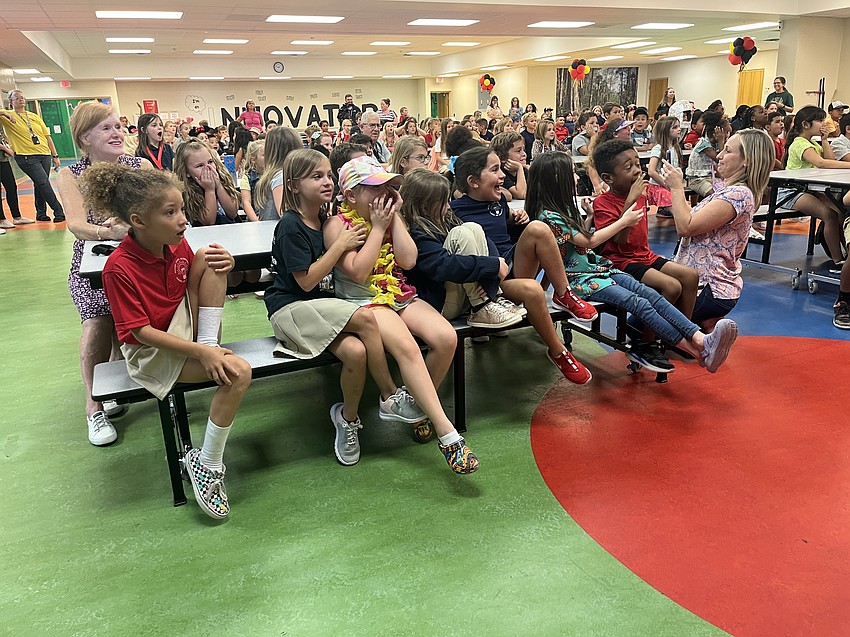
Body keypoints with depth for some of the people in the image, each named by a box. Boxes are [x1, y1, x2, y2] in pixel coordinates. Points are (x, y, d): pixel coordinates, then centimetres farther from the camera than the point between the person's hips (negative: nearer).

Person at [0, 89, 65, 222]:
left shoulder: (35, 116, 14)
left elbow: (47, 136, 13)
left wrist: (55, 156, 9)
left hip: (44, 154, 4)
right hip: (26, 157, -4)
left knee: (40, 184, 9)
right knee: (44, 183, -13)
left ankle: (41, 213, 19)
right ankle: (59, 212, -11)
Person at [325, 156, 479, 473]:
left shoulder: (390, 215, 11)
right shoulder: (338, 224, -3)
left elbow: (408, 260, -3)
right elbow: (358, 272, -16)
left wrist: (394, 217, -5)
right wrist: (377, 227, -11)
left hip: (401, 295, 5)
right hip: (363, 302, -5)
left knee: (446, 338, -20)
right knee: (406, 347, -32)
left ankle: (421, 405, 3)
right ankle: (447, 433, -29)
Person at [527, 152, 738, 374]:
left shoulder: (564, 208, 14)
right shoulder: (548, 216, -15)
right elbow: (589, 242, -13)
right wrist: (624, 222, -5)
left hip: (597, 266, 9)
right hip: (579, 278, -9)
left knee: (650, 294, -14)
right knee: (639, 303, -23)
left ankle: (701, 339, -28)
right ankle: (700, 353, -25)